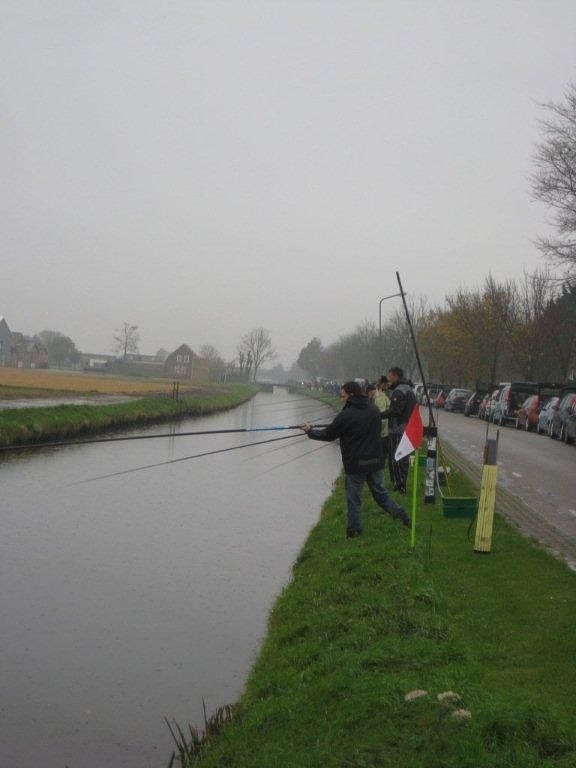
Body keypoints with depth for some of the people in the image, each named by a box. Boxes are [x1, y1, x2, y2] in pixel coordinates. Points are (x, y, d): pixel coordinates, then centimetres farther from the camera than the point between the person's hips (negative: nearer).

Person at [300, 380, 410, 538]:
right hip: (375, 461, 6)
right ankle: (401, 515, 12)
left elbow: (328, 435, -6)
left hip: (355, 464, -6)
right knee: (381, 493, 18)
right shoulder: (374, 410, 4)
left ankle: (354, 529, 15)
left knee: (353, 498, 8)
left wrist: (310, 431, 10)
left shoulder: (346, 415, -16)